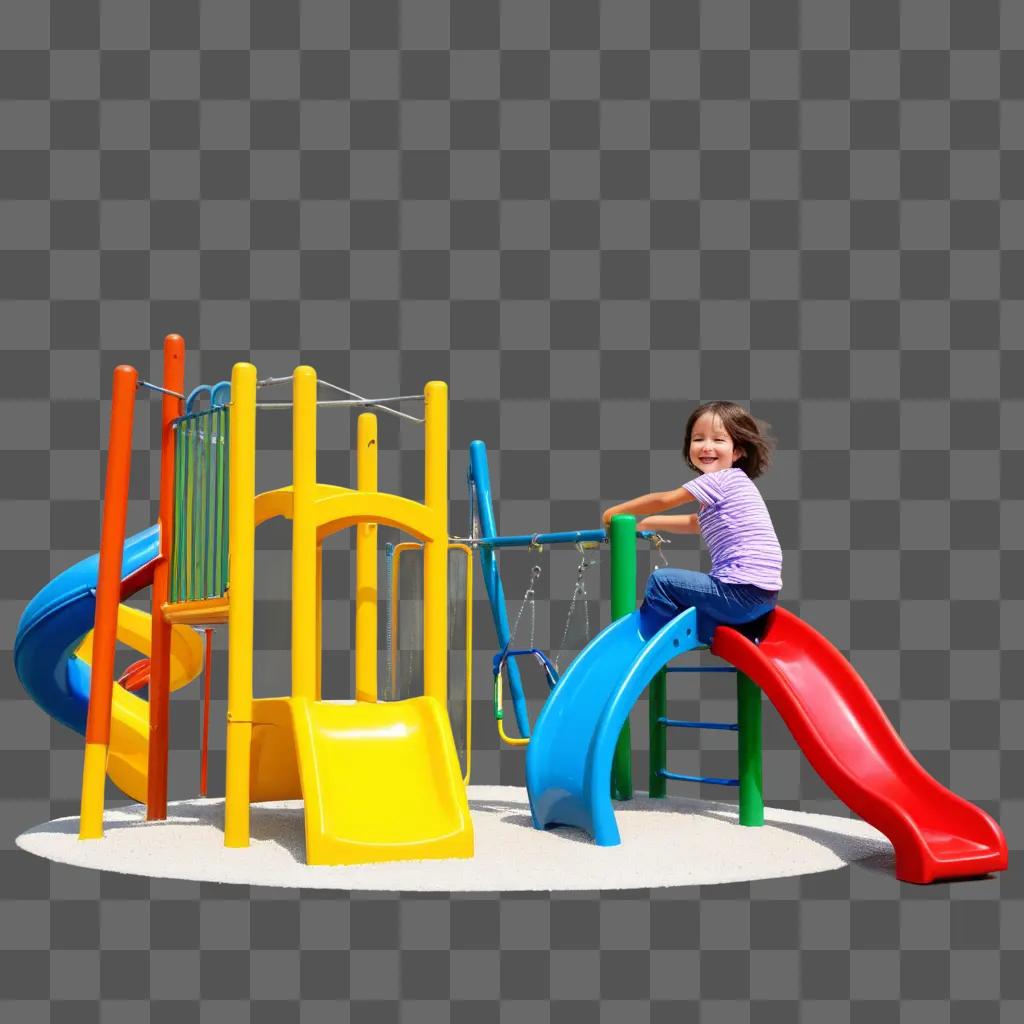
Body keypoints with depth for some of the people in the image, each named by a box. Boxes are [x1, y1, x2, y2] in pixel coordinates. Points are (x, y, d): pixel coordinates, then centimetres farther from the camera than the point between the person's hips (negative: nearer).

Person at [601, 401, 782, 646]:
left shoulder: (723, 479, -9)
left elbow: (663, 500, -4)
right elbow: (695, 523, 31)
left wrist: (614, 512, 7)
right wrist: (646, 523, 30)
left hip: (743, 592, -10)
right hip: (762, 595, 10)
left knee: (661, 581, -5)